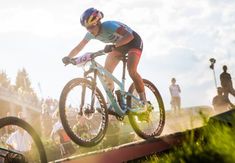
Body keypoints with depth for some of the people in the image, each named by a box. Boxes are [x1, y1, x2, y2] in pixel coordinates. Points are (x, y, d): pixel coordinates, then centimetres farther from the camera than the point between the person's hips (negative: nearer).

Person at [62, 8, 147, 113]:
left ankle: (143, 102, -16)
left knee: (131, 70, -26)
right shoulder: (91, 34, -16)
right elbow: (79, 47, -9)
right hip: (119, 44, 8)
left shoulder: (108, 26, -36)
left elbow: (129, 36, -46)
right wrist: (68, 58, -26)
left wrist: (114, 46, -57)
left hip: (133, 41, -7)